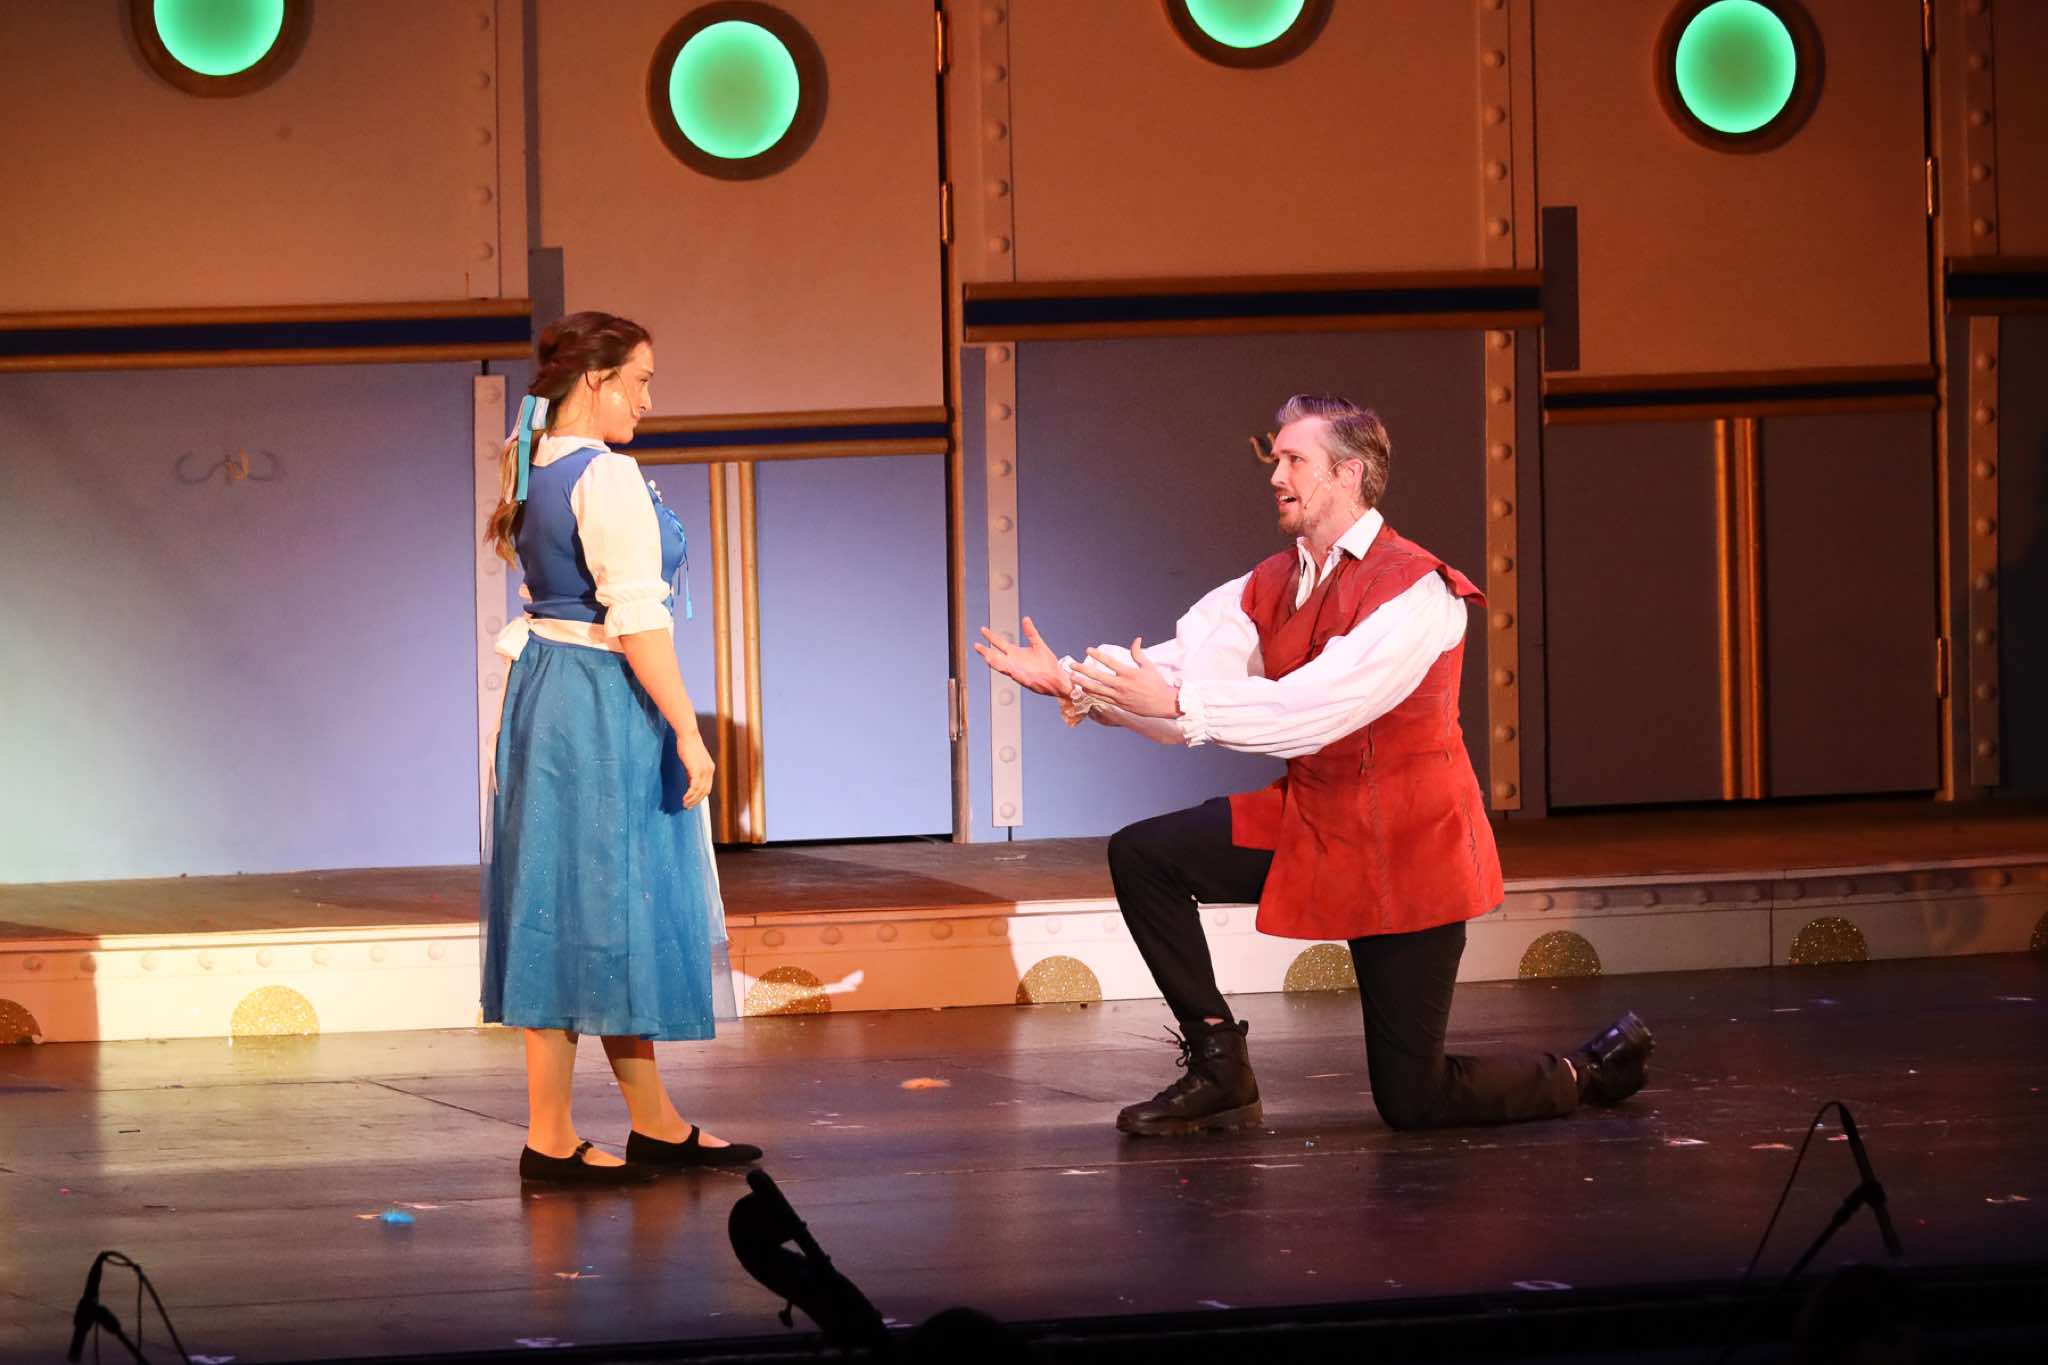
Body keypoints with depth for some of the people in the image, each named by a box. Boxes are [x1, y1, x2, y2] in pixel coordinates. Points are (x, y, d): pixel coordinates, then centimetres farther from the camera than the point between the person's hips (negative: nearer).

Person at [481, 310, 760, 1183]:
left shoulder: (535, 468, 11)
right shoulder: (607, 478, -17)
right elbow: (637, 619, -21)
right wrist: (687, 732, -19)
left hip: (546, 684, 10)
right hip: (602, 706, -10)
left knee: (599, 915, 14)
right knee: (593, 906, -4)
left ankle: (656, 1126, 23)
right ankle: (550, 1140, 0)